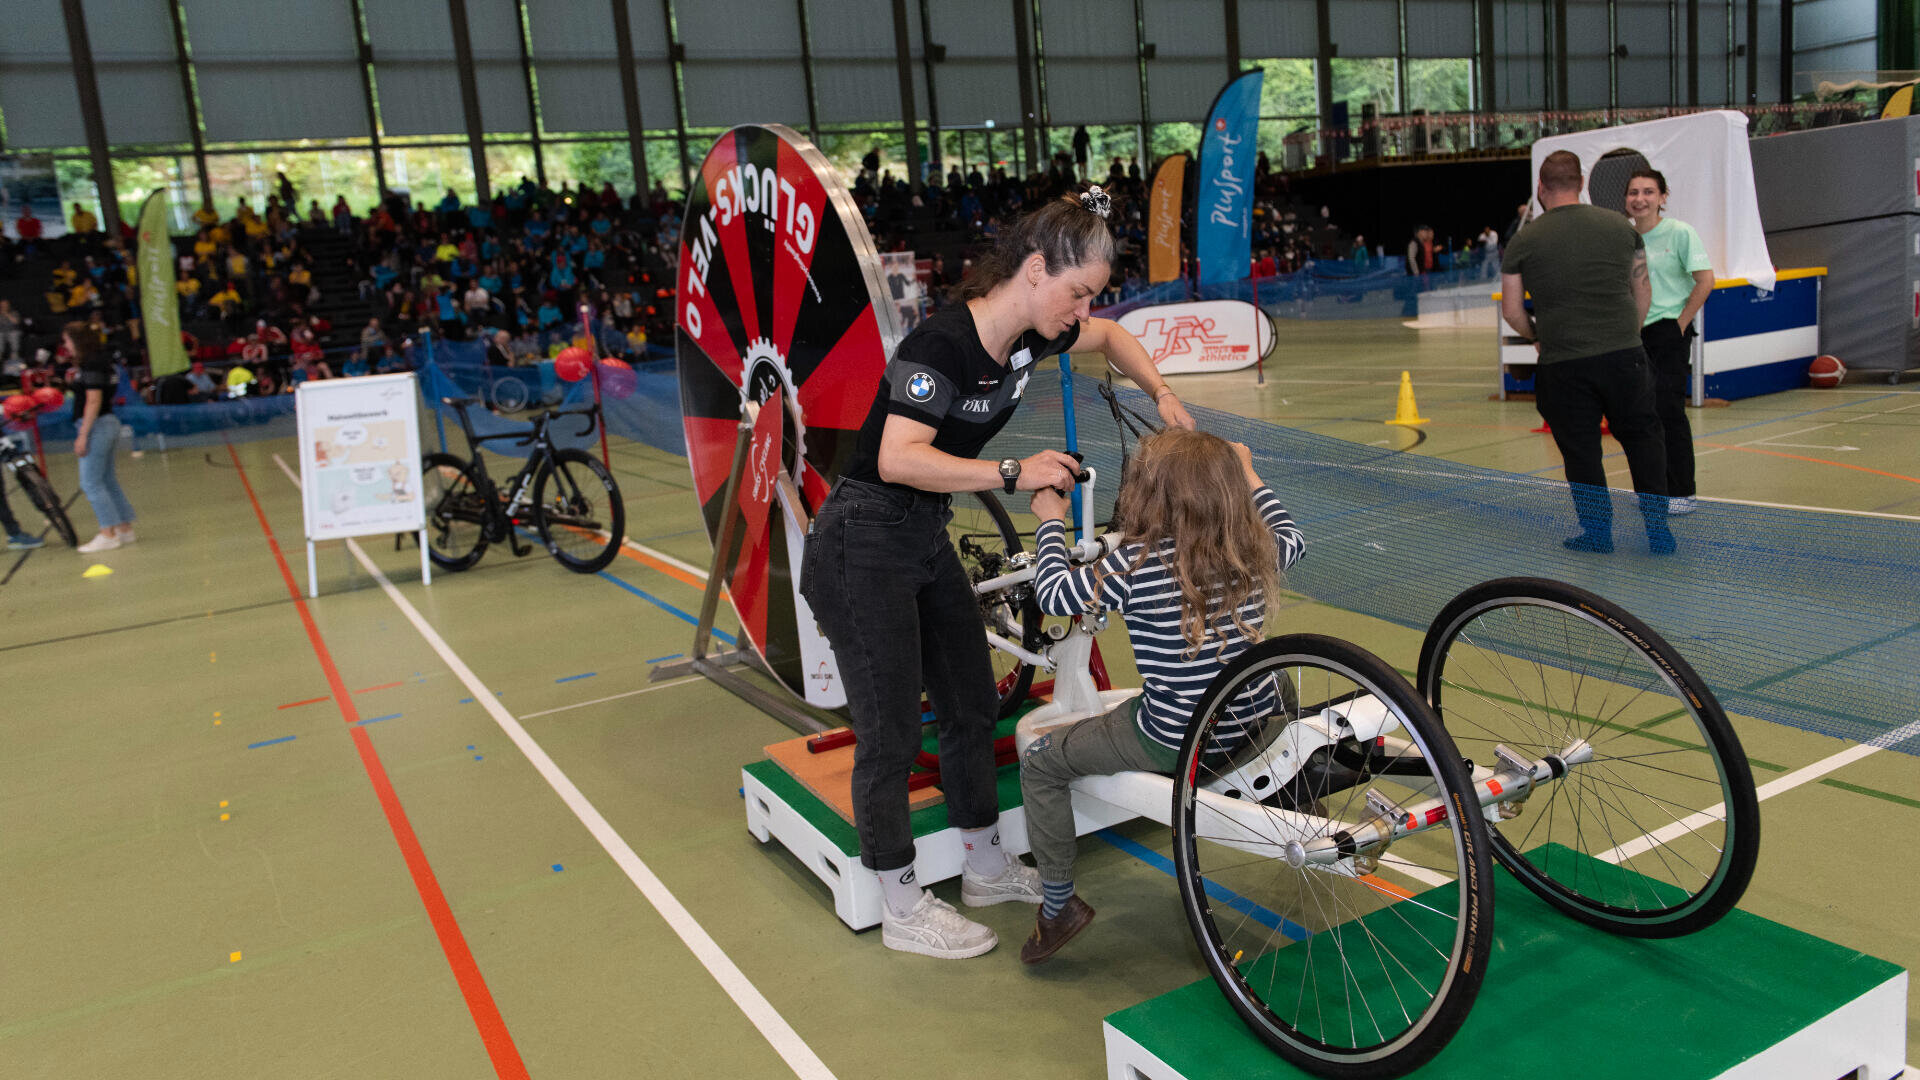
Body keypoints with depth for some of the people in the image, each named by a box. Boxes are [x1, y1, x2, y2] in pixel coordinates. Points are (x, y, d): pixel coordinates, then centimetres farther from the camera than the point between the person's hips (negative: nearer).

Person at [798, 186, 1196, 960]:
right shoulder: (943, 343, -26)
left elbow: (1110, 337, 19)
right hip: (862, 548, -9)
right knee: (891, 731, -1)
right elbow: (899, 459, -35)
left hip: (926, 540, 9)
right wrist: (1014, 475, -34)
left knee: (972, 705, 16)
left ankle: (987, 867, 33)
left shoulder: (1028, 336, 0)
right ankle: (901, 910, 15)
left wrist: (1161, 393, 5)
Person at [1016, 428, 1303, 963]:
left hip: (1172, 741, -6)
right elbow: (1291, 537, 19)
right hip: (1254, 723, 6)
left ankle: (1058, 904, 14)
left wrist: (1051, 522, 5)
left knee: (1040, 762, 10)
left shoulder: (1138, 563, -22)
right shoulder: (1255, 549, -6)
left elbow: (1054, 594, -11)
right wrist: (1250, 478, 32)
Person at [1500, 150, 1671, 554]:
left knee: (1581, 452, 8)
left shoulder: (1523, 241, -2)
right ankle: (1657, 527, 14)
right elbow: (1643, 291, 12)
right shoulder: (1621, 226, 6)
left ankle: (1598, 531, 14)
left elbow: (1511, 311, 1)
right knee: (1643, 438, 14)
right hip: (1625, 355, 2)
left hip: (1563, 366, -2)